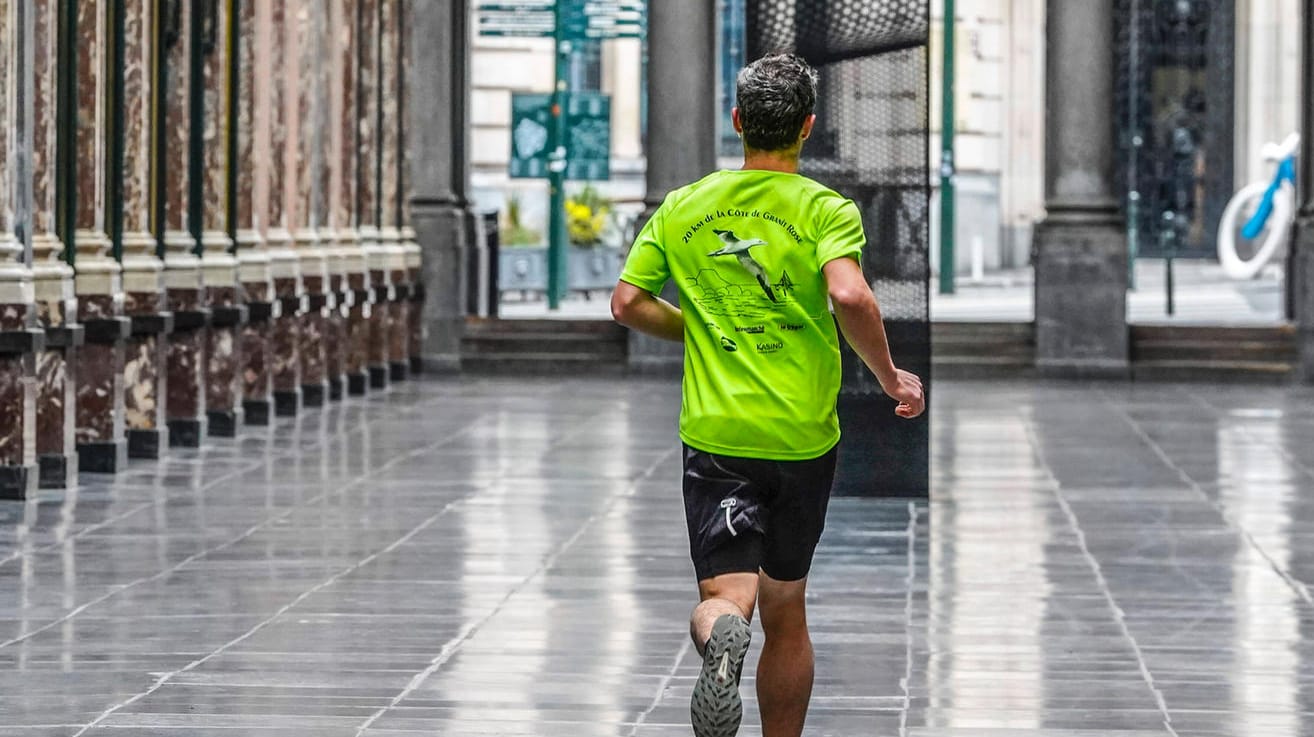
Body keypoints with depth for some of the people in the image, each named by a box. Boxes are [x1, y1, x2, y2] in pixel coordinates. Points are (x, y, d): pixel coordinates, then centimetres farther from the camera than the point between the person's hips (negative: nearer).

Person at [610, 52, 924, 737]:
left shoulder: (682, 209, 4)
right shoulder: (827, 210, -6)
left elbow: (628, 302, 5)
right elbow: (850, 295, -22)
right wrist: (892, 378, -9)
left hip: (714, 432, 0)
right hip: (803, 438, 0)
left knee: (724, 594, -5)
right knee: (785, 608, 15)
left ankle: (720, 637, -40)